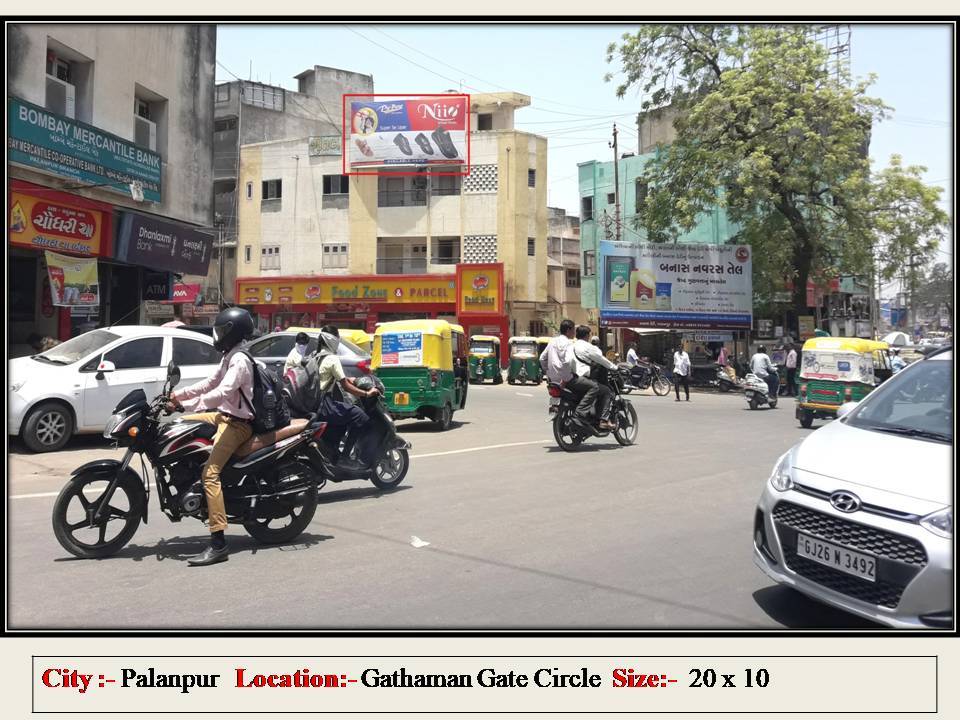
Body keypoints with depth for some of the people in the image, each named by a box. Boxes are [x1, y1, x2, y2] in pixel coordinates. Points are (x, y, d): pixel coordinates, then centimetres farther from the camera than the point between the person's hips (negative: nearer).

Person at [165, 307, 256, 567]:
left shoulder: (239, 360, -17)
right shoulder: (229, 357, 16)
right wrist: (178, 394, 12)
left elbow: (221, 393, -30)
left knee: (210, 474, -24)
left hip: (237, 424, -11)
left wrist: (184, 404, -31)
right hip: (224, 415, 11)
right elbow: (209, 383, 22)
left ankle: (219, 545, -29)